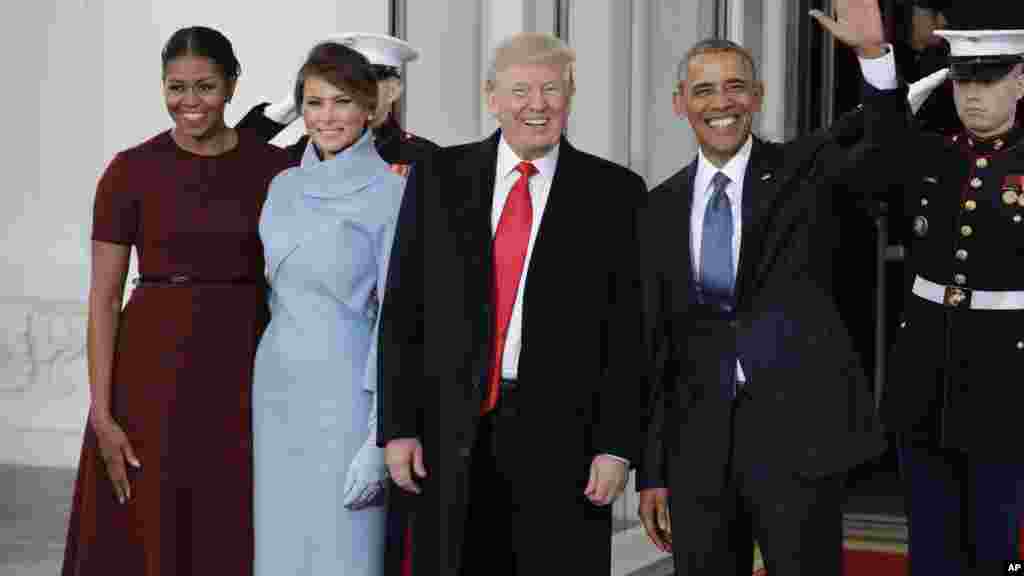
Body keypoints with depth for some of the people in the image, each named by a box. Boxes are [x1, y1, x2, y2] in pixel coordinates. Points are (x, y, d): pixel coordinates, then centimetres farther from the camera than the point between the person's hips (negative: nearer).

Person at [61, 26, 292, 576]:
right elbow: (103, 297, -2)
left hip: (245, 374, 1)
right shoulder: (131, 171, -2)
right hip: (153, 372, -1)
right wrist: (101, 414, -9)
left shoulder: (274, 169, 3)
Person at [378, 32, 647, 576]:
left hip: (563, 436, -1)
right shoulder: (437, 178, 6)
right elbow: (402, 313, 6)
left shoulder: (615, 193, 2)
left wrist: (617, 445, -6)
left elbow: (629, 331, 0)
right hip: (450, 435, 1)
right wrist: (398, 426, 0)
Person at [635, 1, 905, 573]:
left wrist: (874, 50, -36)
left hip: (798, 439, -3)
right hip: (698, 448, 3)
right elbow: (657, 344, 10)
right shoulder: (662, 209, 9)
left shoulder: (805, 172, 2)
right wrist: (652, 471, 9)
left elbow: (885, 144, -20)